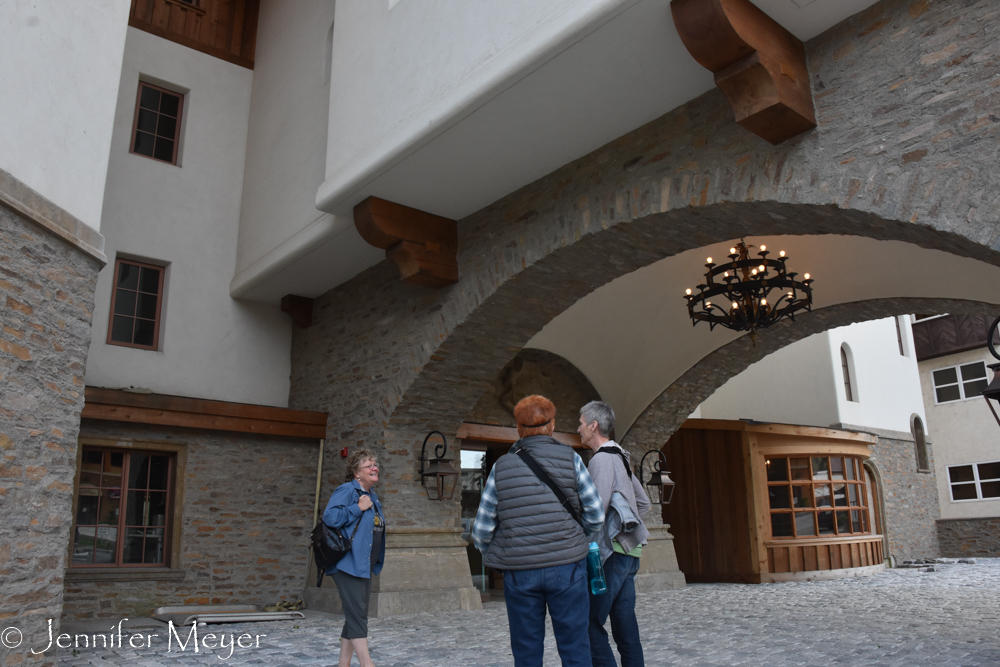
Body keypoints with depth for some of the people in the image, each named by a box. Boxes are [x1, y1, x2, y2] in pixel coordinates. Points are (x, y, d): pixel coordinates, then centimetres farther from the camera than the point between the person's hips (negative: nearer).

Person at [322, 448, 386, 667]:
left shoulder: (372, 495, 16)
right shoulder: (347, 490, -11)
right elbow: (330, 517, -25)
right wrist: (358, 508, -19)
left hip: (364, 565, 9)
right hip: (348, 564, -9)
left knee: (356, 616, 13)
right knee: (357, 614, -11)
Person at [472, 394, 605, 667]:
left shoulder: (501, 467, 2)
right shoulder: (570, 459, 0)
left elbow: (482, 530, 1)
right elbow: (596, 516, 0)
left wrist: (493, 555, 20)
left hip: (519, 573, 1)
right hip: (566, 567, -1)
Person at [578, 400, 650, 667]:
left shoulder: (602, 458, -11)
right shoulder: (620, 457, 17)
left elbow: (597, 509, -20)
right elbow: (644, 502, 24)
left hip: (612, 552, -9)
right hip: (629, 550, 10)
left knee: (591, 623, -7)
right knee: (625, 623, 10)